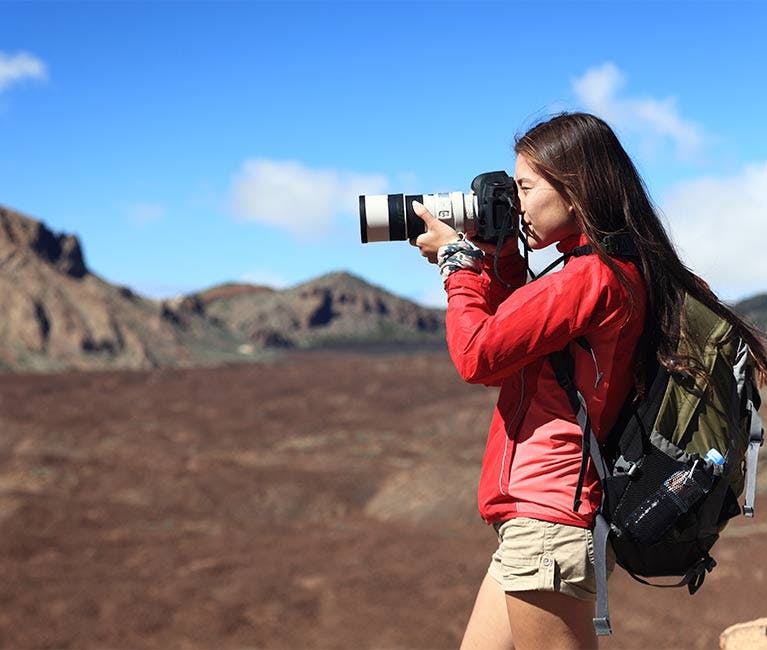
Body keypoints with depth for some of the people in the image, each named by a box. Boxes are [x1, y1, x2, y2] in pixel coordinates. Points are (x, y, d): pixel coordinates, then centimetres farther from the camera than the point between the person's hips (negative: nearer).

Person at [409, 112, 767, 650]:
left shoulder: (591, 276, -16)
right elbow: (513, 336, 22)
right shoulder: (621, 271, 15)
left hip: (547, 521, -10)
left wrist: (458, 259, -2)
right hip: (536, 526, 10)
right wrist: (499, 258, 12)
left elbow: (478, 355, -16)